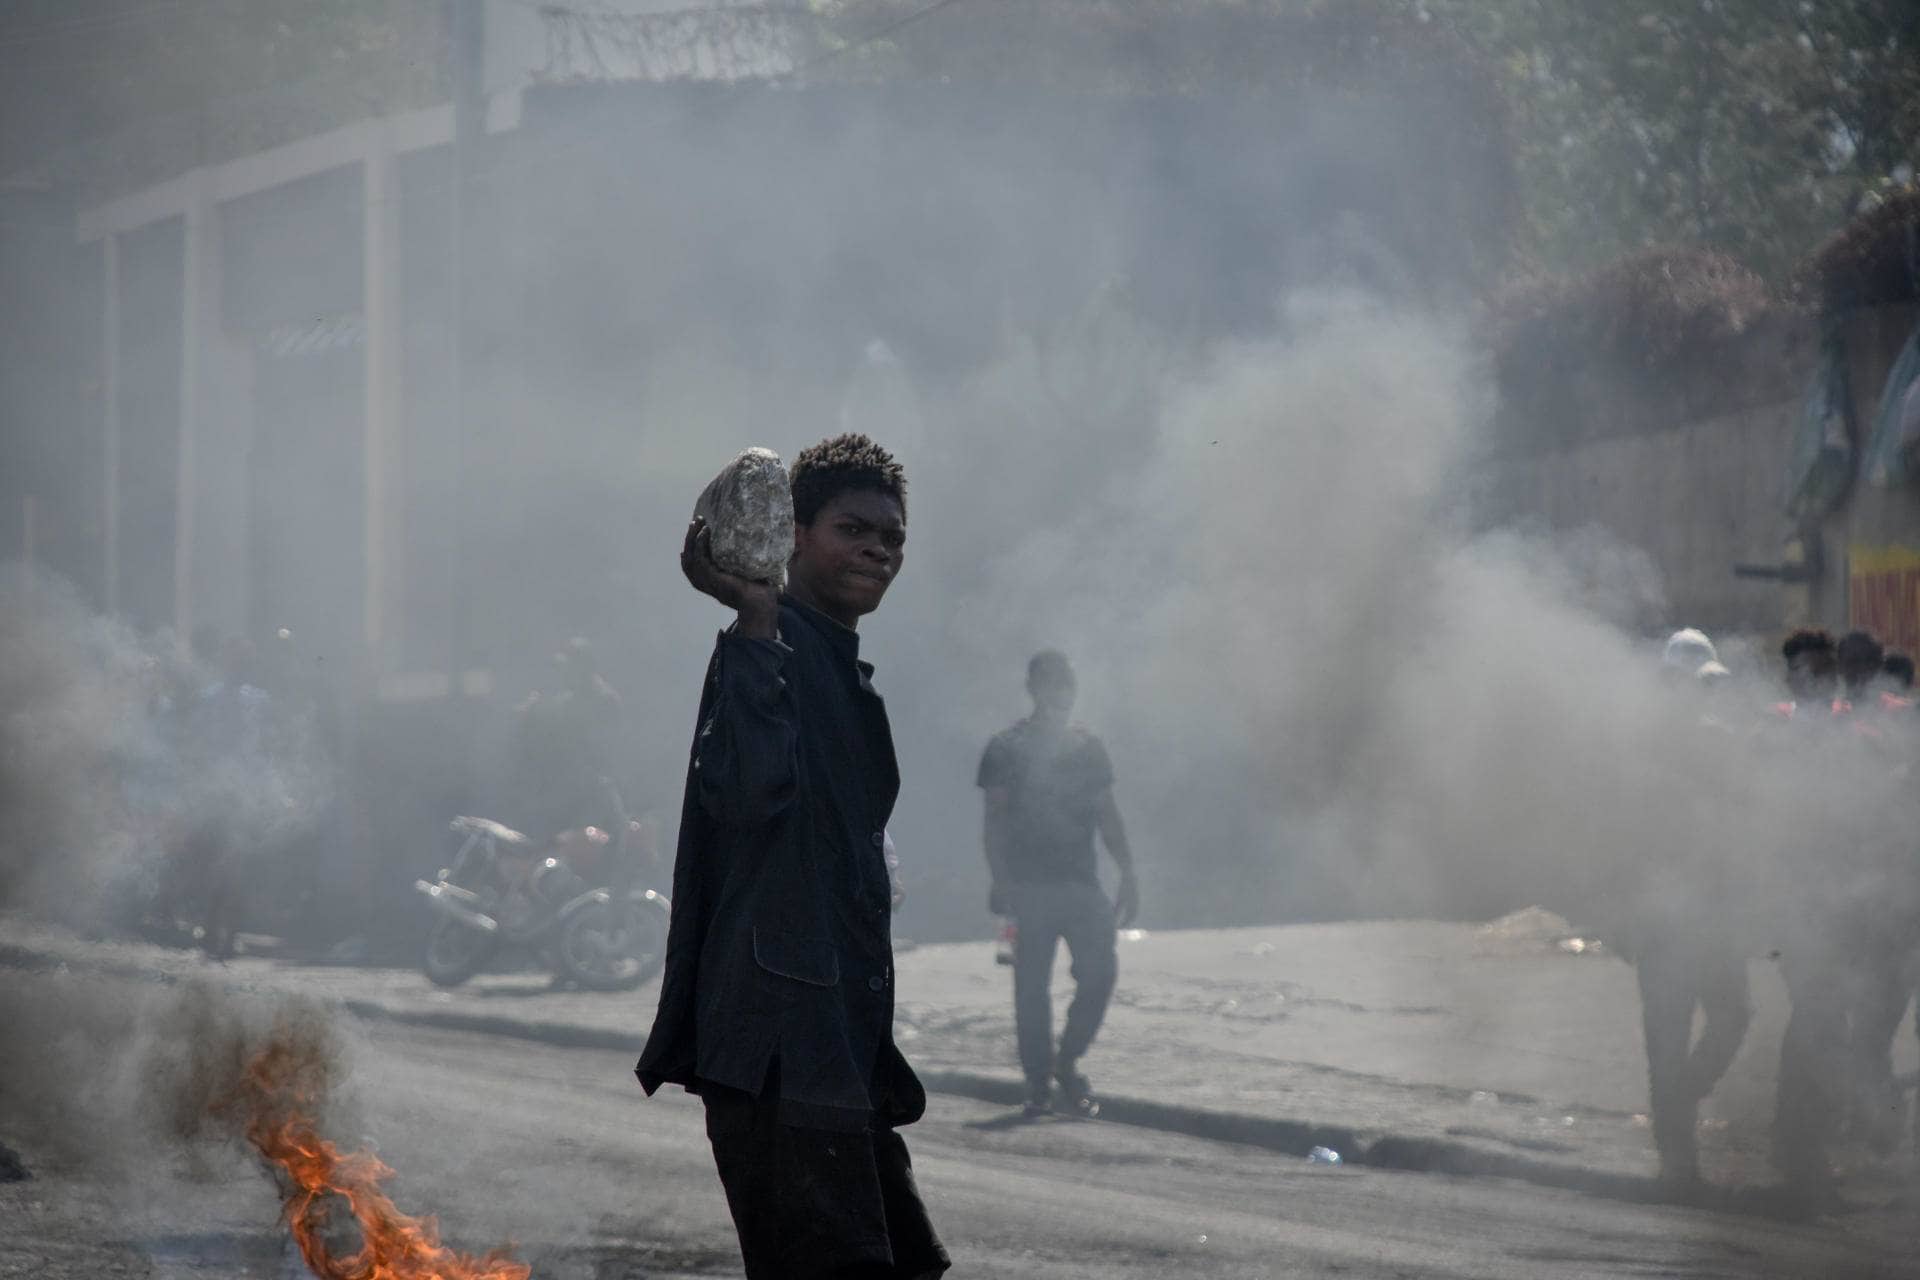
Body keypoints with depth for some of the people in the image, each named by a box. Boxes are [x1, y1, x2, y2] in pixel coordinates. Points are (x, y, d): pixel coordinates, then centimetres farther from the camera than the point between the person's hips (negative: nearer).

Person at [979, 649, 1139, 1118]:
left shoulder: (1088, 747, 15)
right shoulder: (1007, 749, 2)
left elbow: (1107, 814, 16)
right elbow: (995, 817, -1)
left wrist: (1127, 874, 8)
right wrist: (999, 881, -12)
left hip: (1082, 884, 3)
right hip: (1028, 884, -3)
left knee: (1101, 972, -8)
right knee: (1032, 985, -3)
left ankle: (1066, 1061, 10)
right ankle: (1038, 1081, 4)